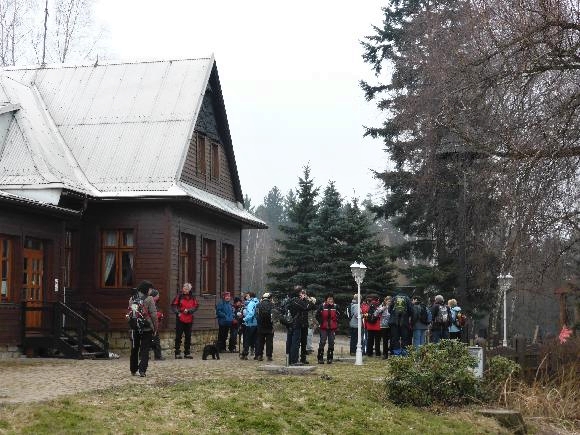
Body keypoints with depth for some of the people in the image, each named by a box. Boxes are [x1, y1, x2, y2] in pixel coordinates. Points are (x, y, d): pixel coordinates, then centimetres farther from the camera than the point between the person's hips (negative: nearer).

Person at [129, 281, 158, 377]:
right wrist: (155, 328, -3)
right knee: (144, 350, 0)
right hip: (147, 329, -5)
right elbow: (153, 315, -12)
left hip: (134, 328, 5)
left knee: (134, 350, 16)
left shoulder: (132, 299, 6)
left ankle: (133, 370, 25)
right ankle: (142, 370, -8)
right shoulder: (149, 299, -11)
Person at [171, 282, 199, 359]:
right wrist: (177, 312, -15)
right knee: (178, 336, -1)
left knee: (188, 337, 9)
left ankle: (187, 353, 17)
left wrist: (189, 310, -12)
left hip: (189, 320, 3)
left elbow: (196, 306, 3)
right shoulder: (179, 296, -2)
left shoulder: (192, 297, 7)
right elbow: (173, 305, -3)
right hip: (180, 319, -3)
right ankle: (177, 353, 4)